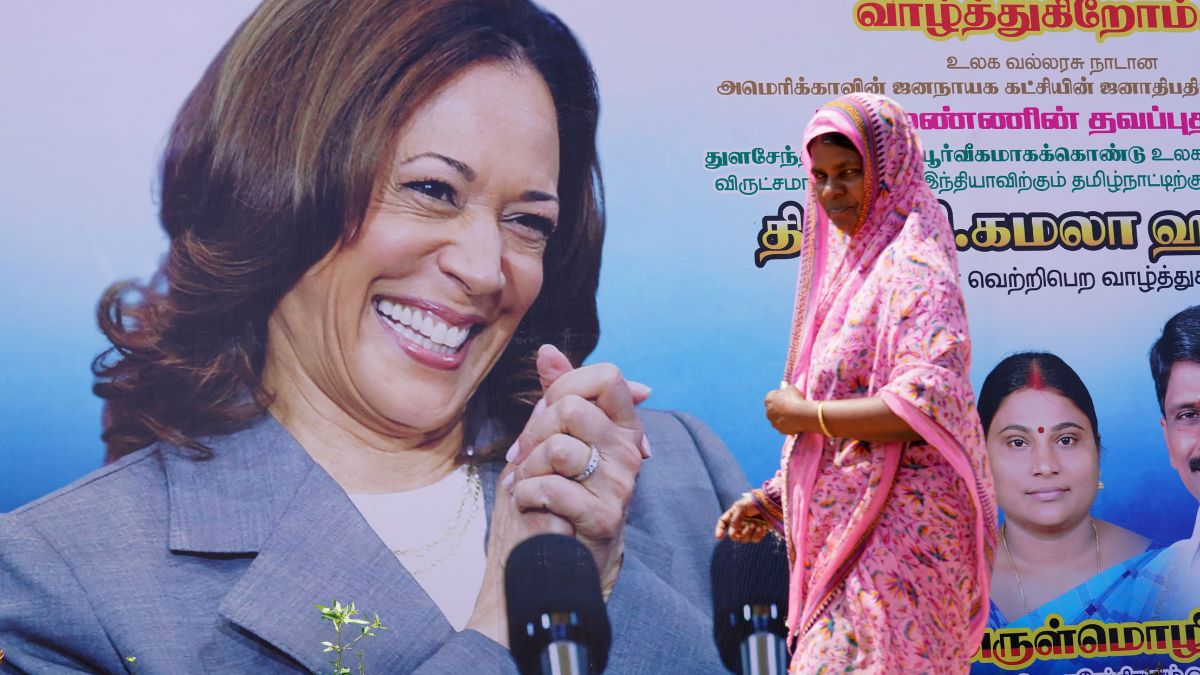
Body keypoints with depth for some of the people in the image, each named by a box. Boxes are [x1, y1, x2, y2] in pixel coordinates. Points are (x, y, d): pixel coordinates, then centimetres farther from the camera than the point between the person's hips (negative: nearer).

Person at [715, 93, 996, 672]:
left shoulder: (912, 270, -12)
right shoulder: (853, 265, 16)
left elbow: (925, 405, -25)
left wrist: (804, 415, -15)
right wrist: (773, 497, 14)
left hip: (898, 535, -9)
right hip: (846, 535, 9)